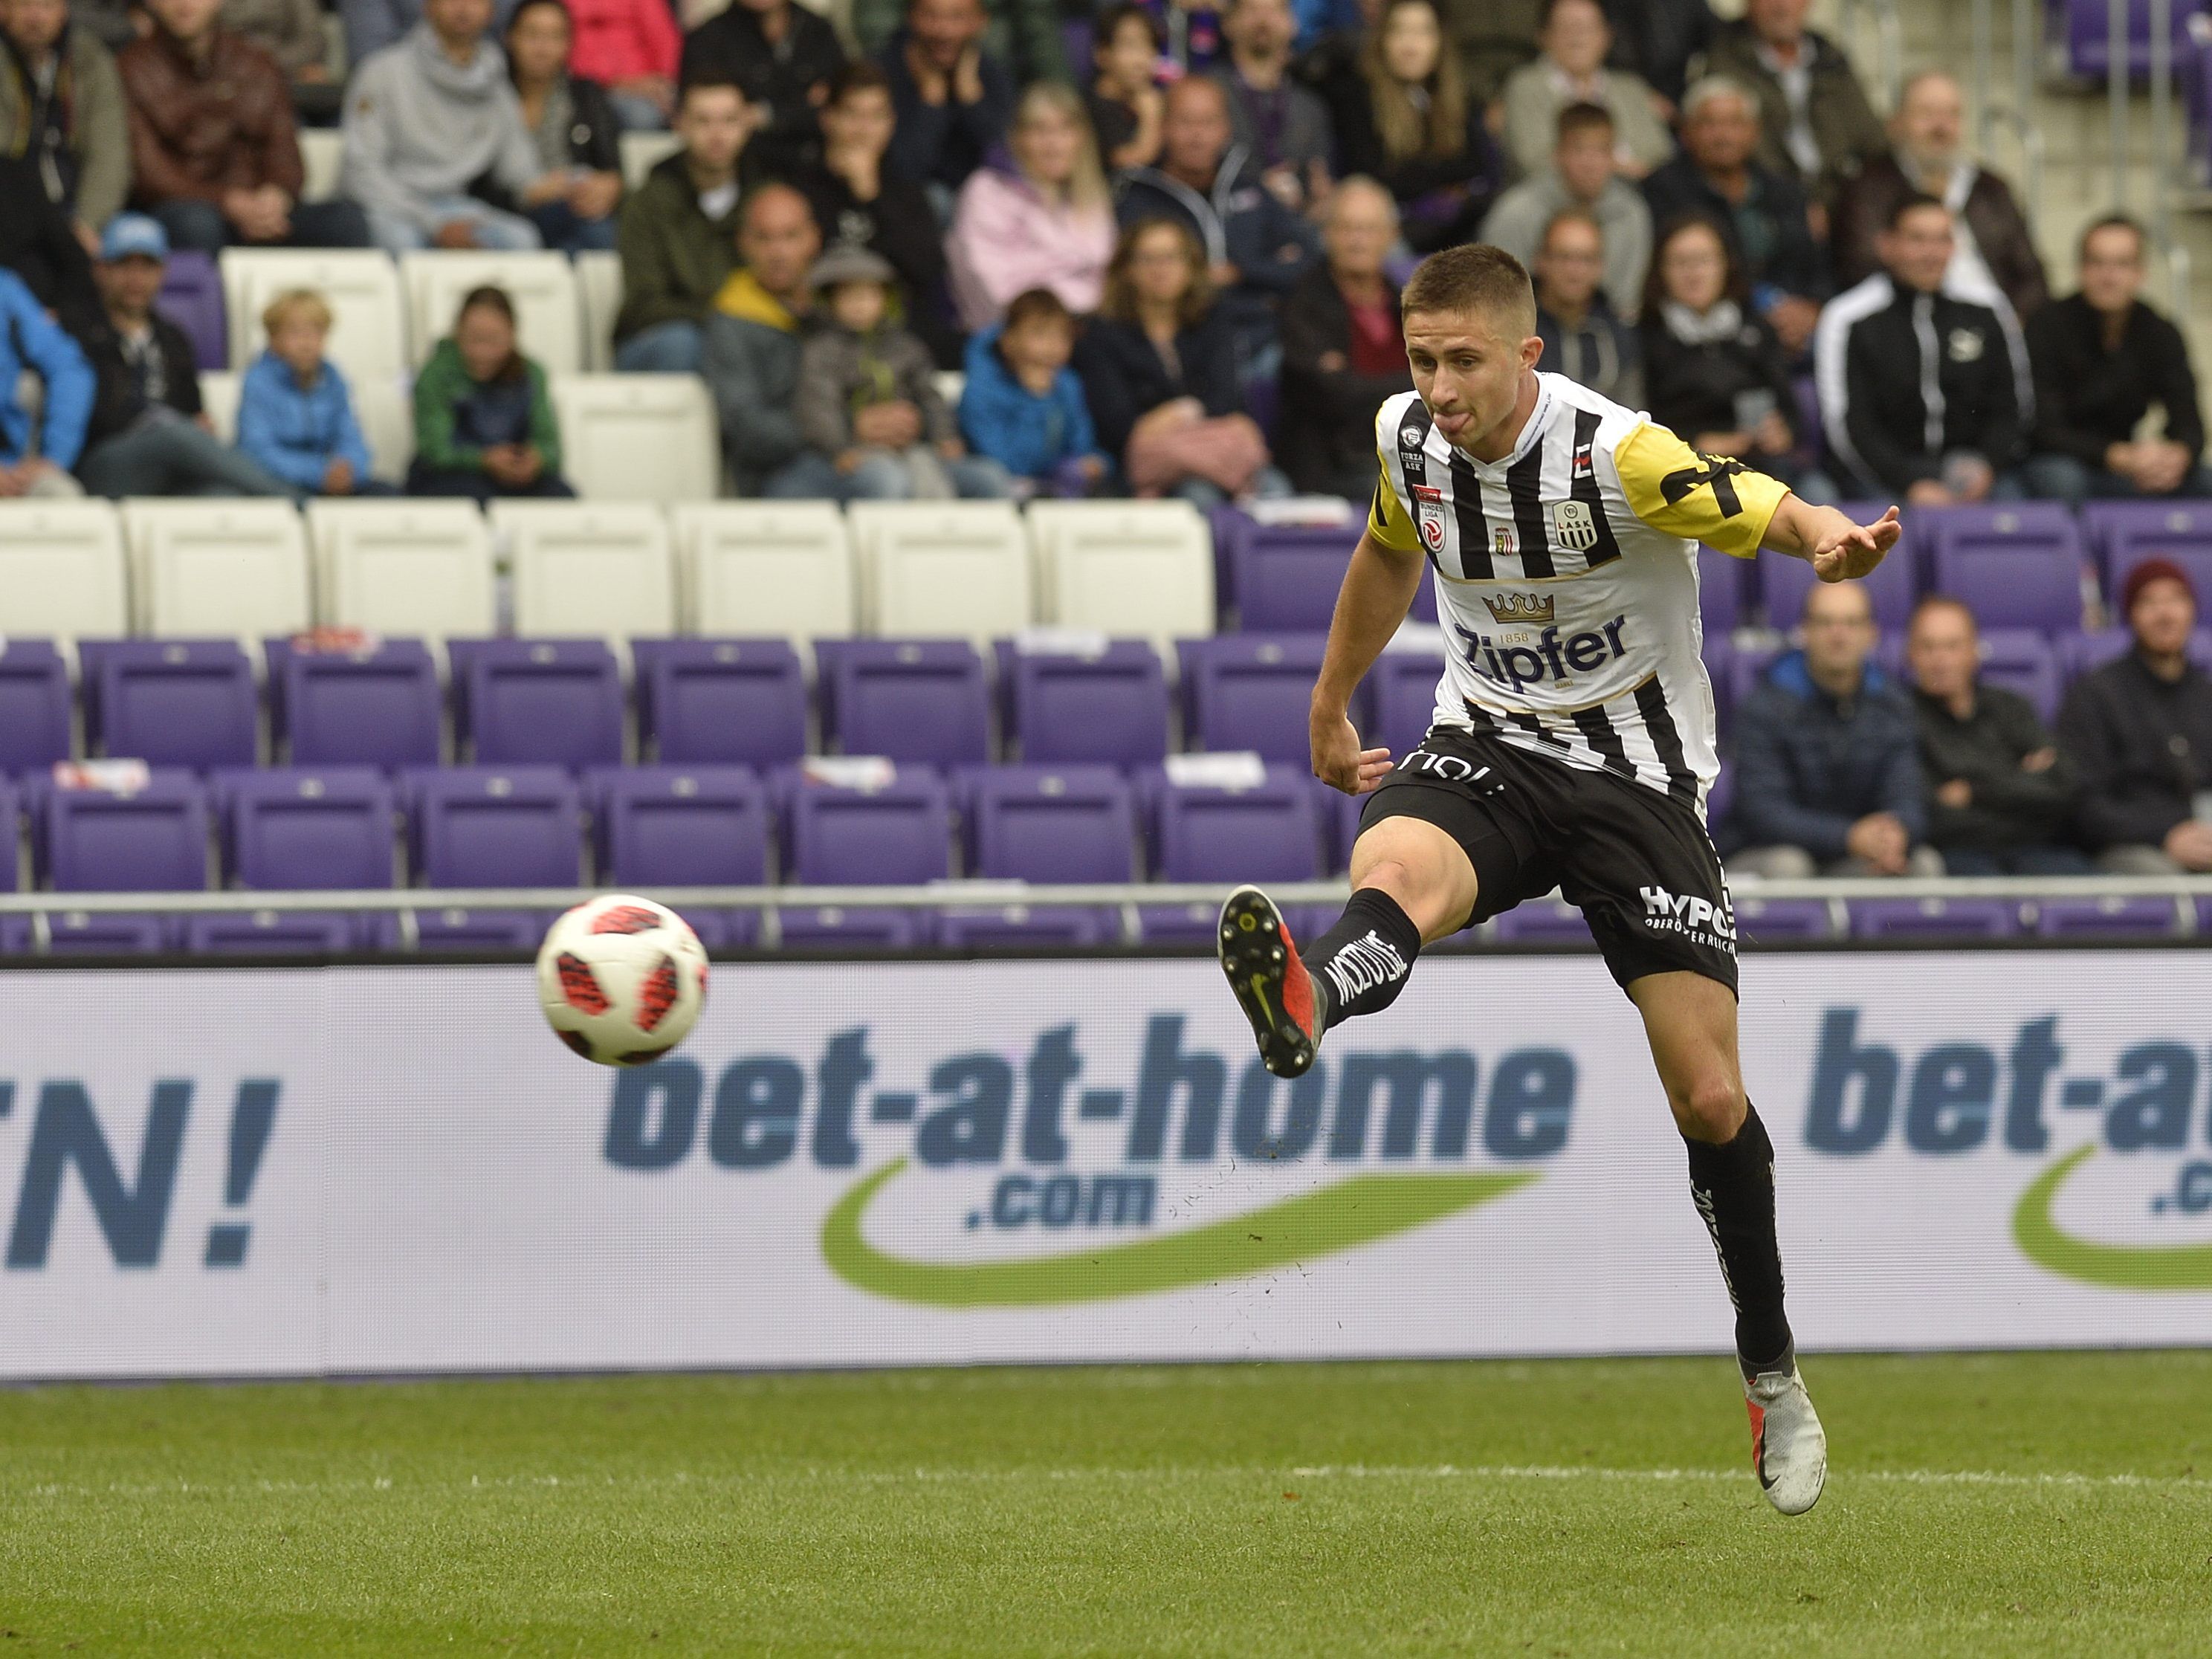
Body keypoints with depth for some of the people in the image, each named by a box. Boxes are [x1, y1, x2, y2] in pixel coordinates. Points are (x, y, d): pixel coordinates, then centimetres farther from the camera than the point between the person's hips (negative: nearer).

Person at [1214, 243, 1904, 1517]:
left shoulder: (1618, 456, -19)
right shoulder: (1409, 439, -2)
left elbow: (1769, 512, -28)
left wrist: (1831, 540, -52)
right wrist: (1330, 709, 29)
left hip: (1638, 773, -3)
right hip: (1486, 748, 3)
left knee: (1710, 1098, -4)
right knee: (1392, 863, -35)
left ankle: (1774, 1377, 15)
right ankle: (1311, 1002, -70)